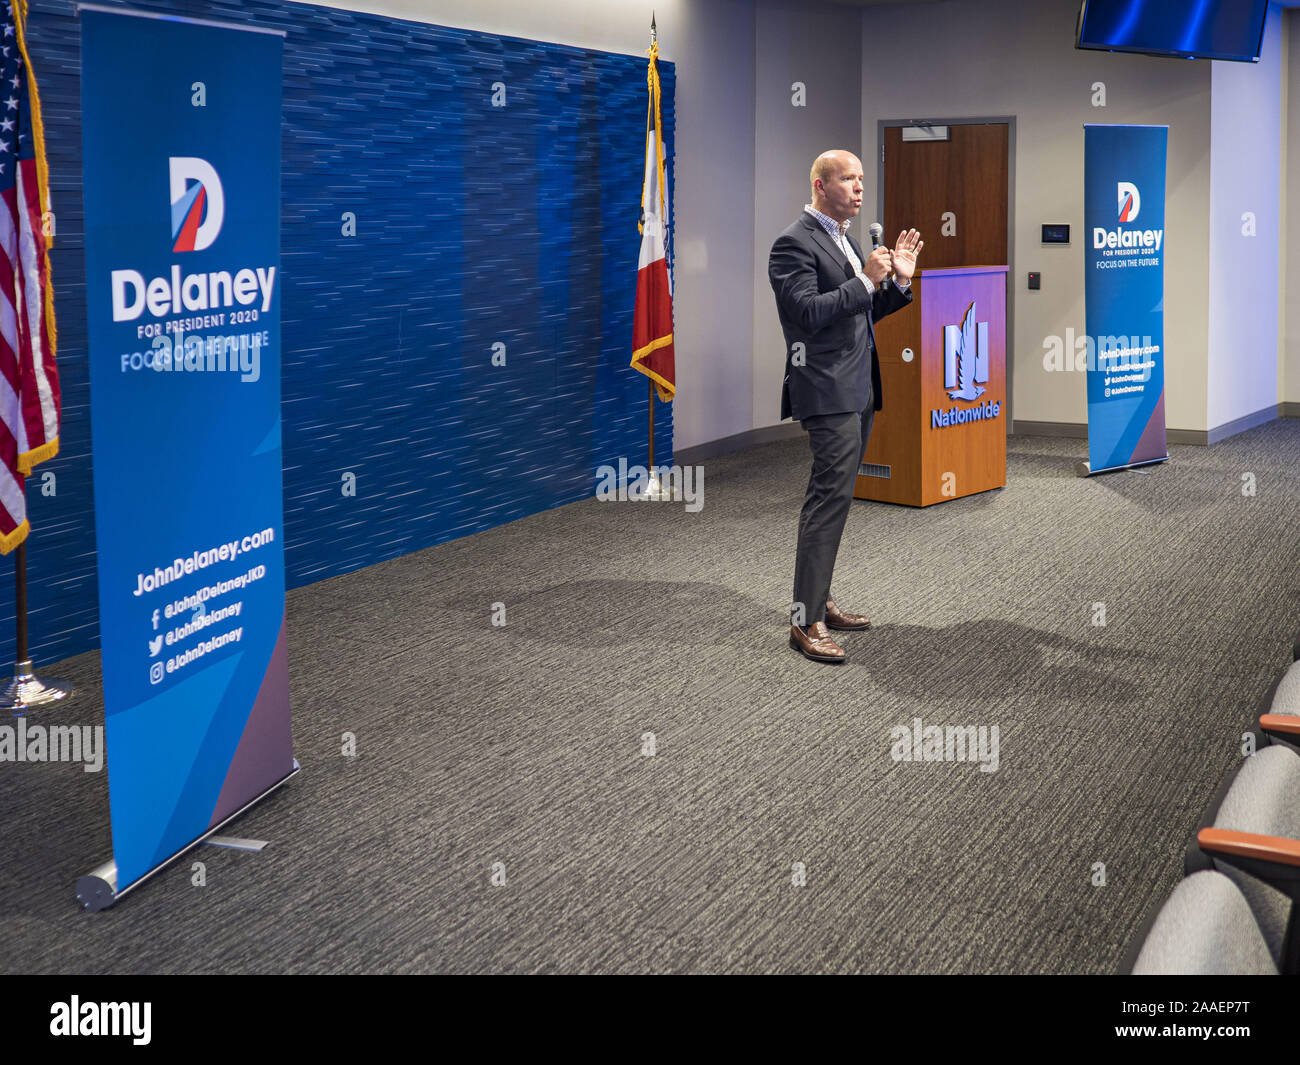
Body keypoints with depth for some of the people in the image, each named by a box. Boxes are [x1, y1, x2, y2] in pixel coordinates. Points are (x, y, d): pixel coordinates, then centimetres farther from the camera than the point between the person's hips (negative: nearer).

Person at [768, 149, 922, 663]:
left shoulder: (845, 240, 18)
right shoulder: (795, 243, -11)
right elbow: (809, 313, -21)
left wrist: (898, 280, 8)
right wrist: (865, 280, -21)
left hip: (857, 389, 10)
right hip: (827, 389, -10)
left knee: (832, 497, 13)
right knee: (830, 497, -13)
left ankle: (820, 600, 20)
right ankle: (806, 620, -10)